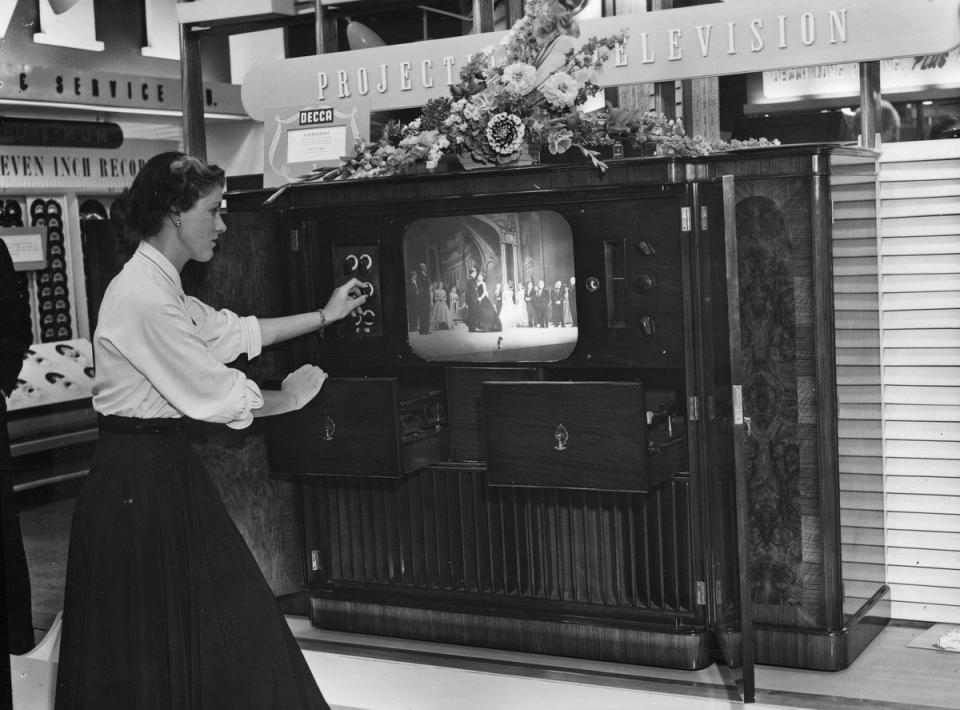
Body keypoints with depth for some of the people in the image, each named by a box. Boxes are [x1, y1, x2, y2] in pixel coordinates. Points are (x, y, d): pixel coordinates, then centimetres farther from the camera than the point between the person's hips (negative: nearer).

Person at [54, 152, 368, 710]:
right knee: (154, 649, 4)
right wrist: (288, 398, -1)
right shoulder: (145, 298, -22)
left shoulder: (161, 287, 9)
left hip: (166, 465, 10)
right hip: (140, 479, -10)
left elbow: (230, 331, 17)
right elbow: (214, 394, -18)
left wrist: (324, 316, 20)